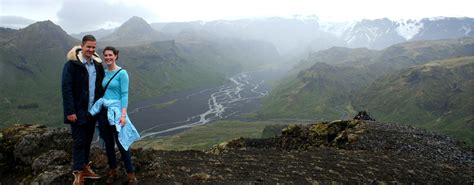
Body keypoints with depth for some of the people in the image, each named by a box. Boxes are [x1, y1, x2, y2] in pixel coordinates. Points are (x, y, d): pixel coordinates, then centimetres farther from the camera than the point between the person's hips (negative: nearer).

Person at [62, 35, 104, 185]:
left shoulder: (97, 64, 6)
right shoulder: (72, 64, -12)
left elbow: (101, 86, 12)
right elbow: (66, 88, -15)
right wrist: (70, 111, -20)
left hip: (92, 110, 6)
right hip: (78, 111, -5)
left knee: (88, 140, 14)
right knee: (79, 141, -2)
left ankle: (84, 167, 27)